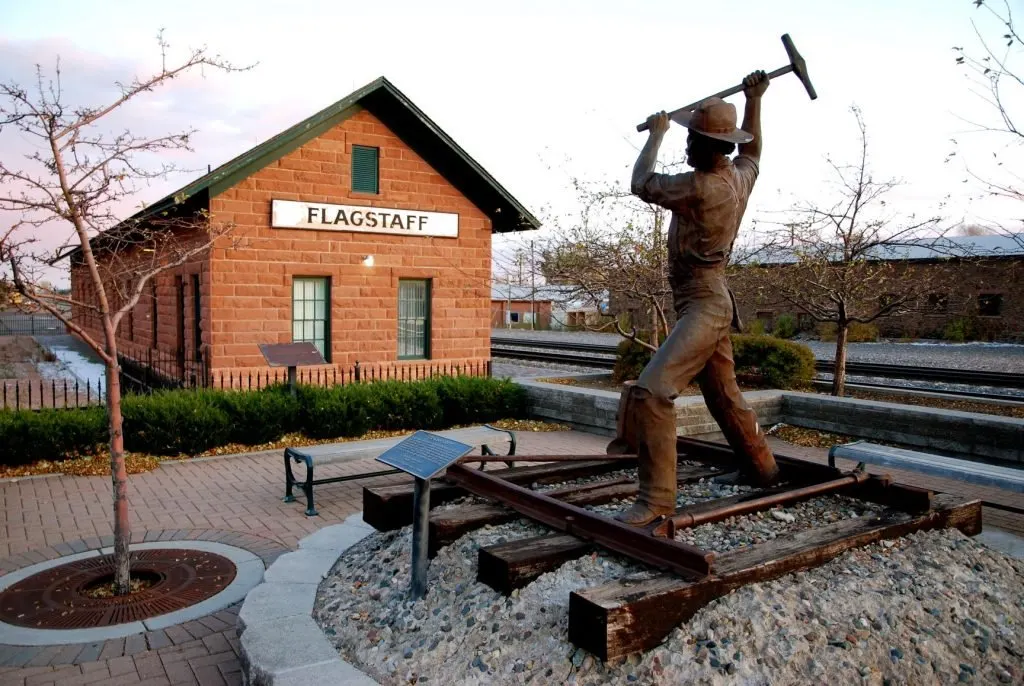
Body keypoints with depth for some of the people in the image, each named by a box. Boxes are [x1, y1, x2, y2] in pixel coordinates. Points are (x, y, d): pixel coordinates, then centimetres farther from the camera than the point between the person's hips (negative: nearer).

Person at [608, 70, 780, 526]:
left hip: (702, 305, -10)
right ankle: (762, 468, 39)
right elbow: (753, 151, 31)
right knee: (725, 397, 22)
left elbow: (641, 184, -7)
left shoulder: (701, 186, -21)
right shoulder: (740, 176, 5)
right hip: (714, 302, 10)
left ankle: (657, 497, -20)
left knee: (651, 390, -21)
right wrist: (754, 101, 32)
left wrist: (656, 134, 7)